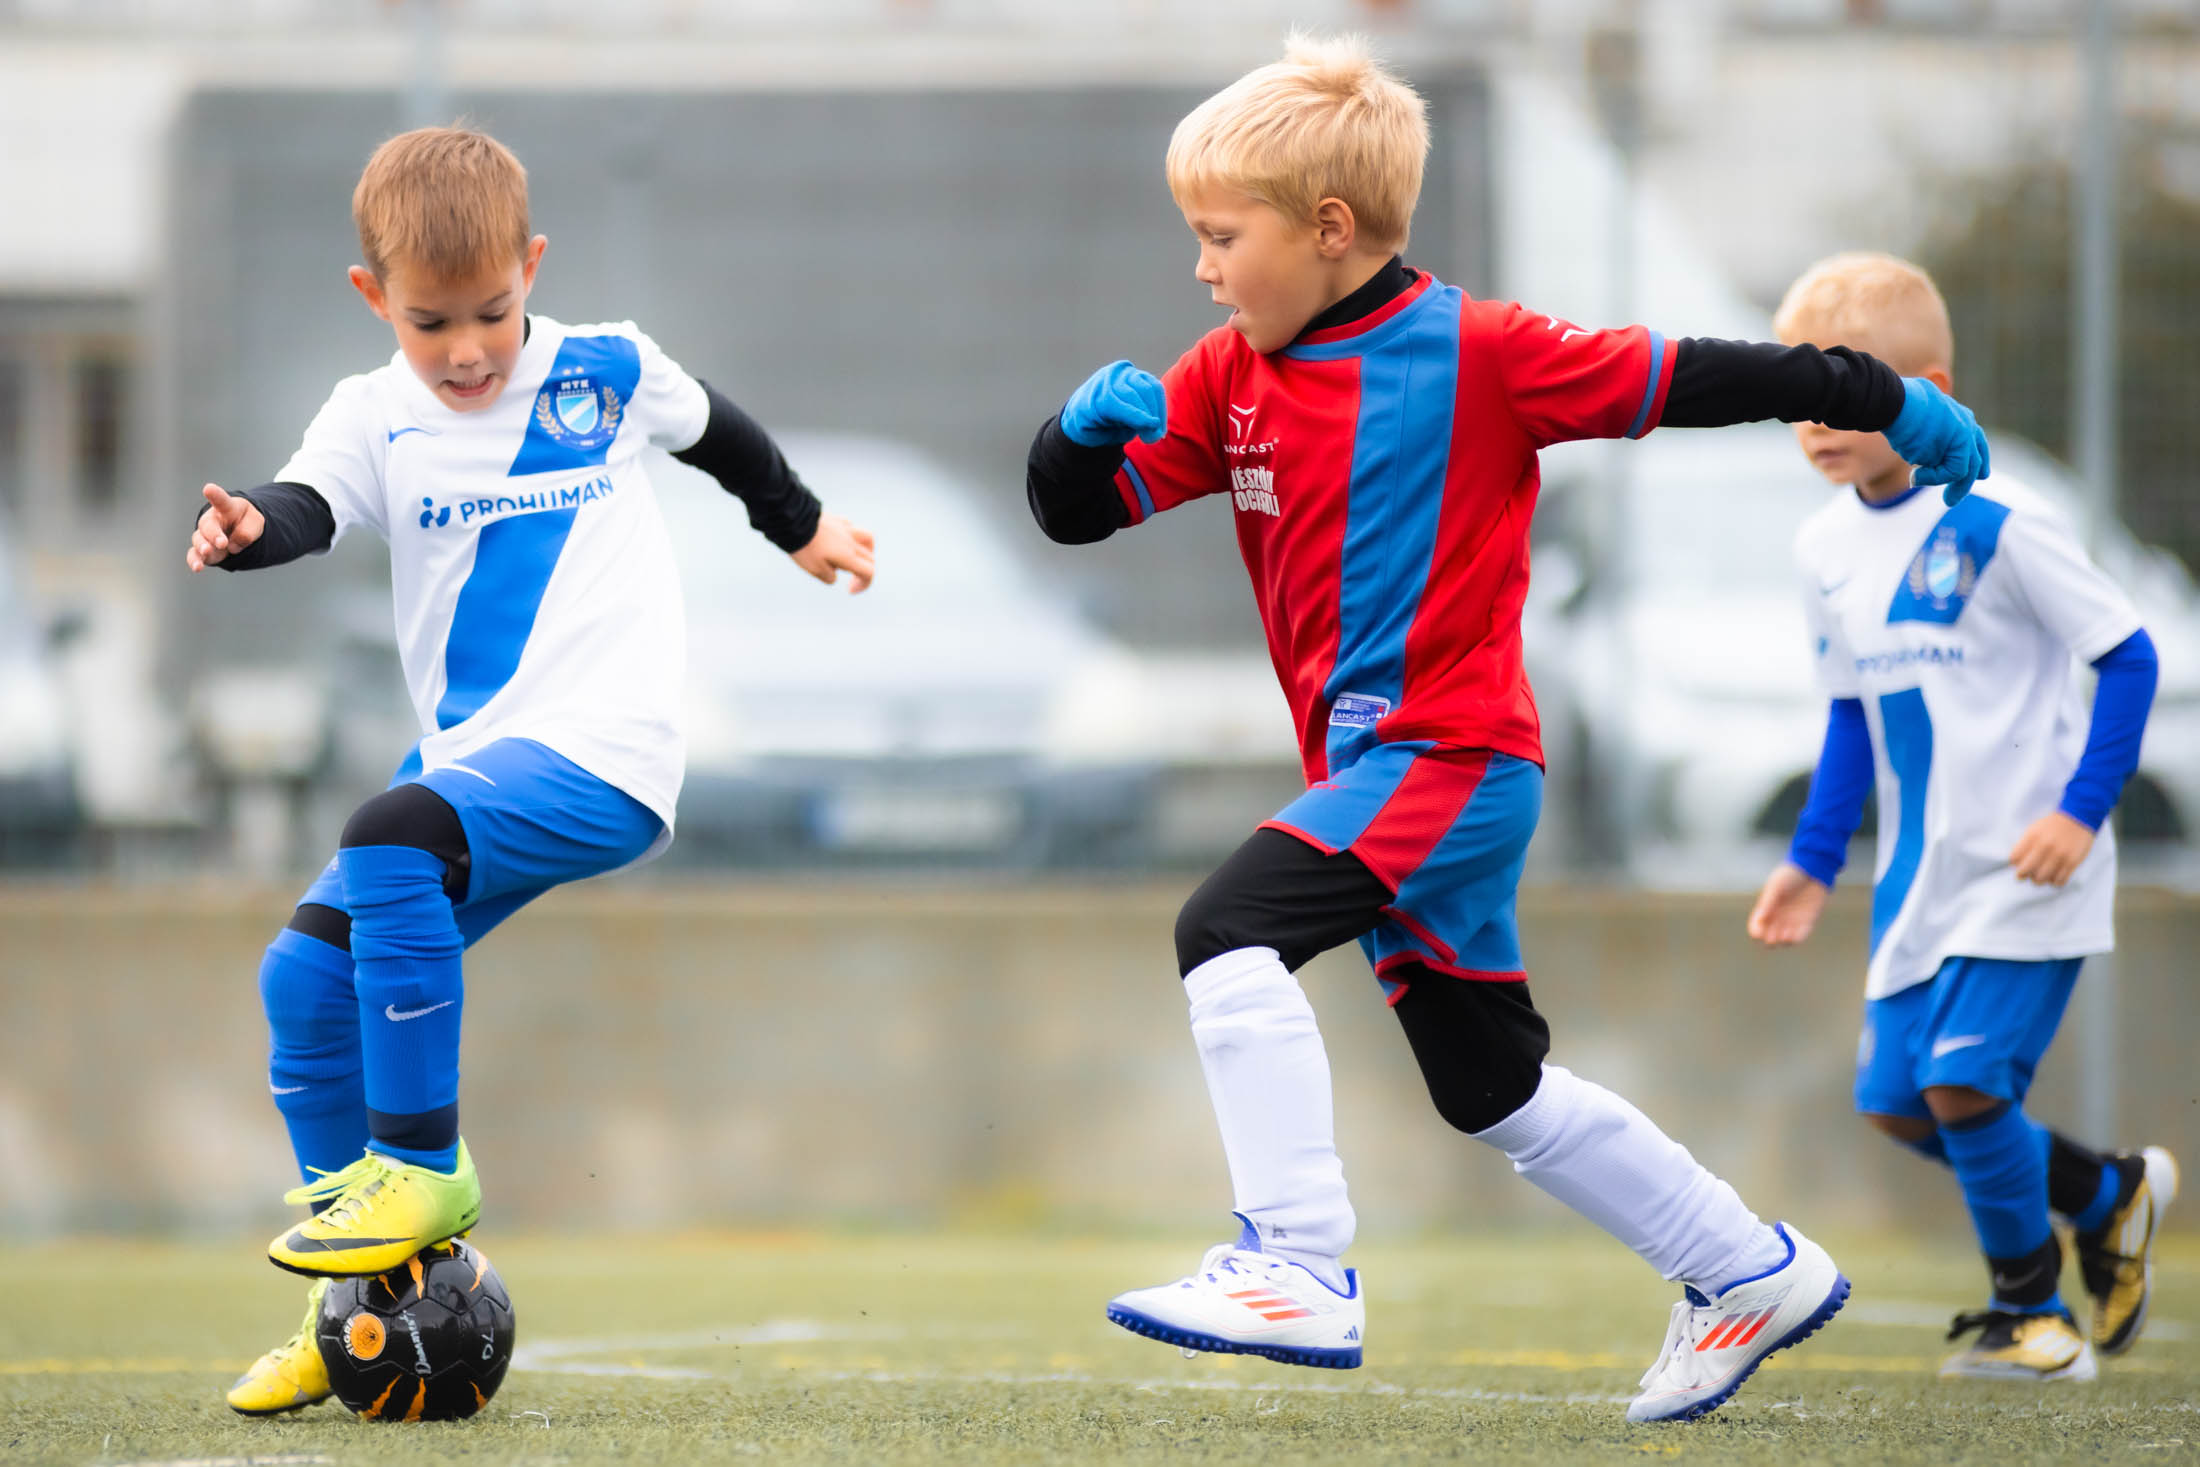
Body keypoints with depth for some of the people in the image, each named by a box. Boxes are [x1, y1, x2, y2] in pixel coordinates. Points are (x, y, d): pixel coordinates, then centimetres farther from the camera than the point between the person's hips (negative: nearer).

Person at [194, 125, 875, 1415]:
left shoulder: (604, 373, 5)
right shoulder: (376, 418, 6)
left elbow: (717, 431, 26)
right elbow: (315, 500, -15)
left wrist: (802, 525, 42)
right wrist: (246, 531, -39)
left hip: (601, 757, -5)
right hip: (470, 760, 5)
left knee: (393, 839, -30)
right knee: (307, 973, -6)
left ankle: (422, 1167, -22)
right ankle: (355, 1302, 3)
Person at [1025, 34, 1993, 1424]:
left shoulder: (1472, 350, -10)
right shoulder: (1229, 380, 9)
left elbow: (1681, 380, -6)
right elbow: (1075, 511, 10)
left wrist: (1880, 400, -2)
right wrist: (1088, 424, -12)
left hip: (1453, 752, -8)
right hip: (1375, 778, 8)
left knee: (1231, 930, -26)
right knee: (1493, 1087, 16)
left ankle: (1299, 1269, -28)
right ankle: (1751, 1270, 30)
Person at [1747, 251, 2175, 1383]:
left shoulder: (1996, 524, -15)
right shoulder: (1828, 548, 7)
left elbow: (2126, 657, -12)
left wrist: (2082, 810, -18)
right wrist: (1812, 861, 13)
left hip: (2024, 871, -8)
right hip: (1922, 875, 8)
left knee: (1963, 1081, -16)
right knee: (1895, 1099, 4)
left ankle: (2028, 1309, 5)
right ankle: (2110, 1195, 27)